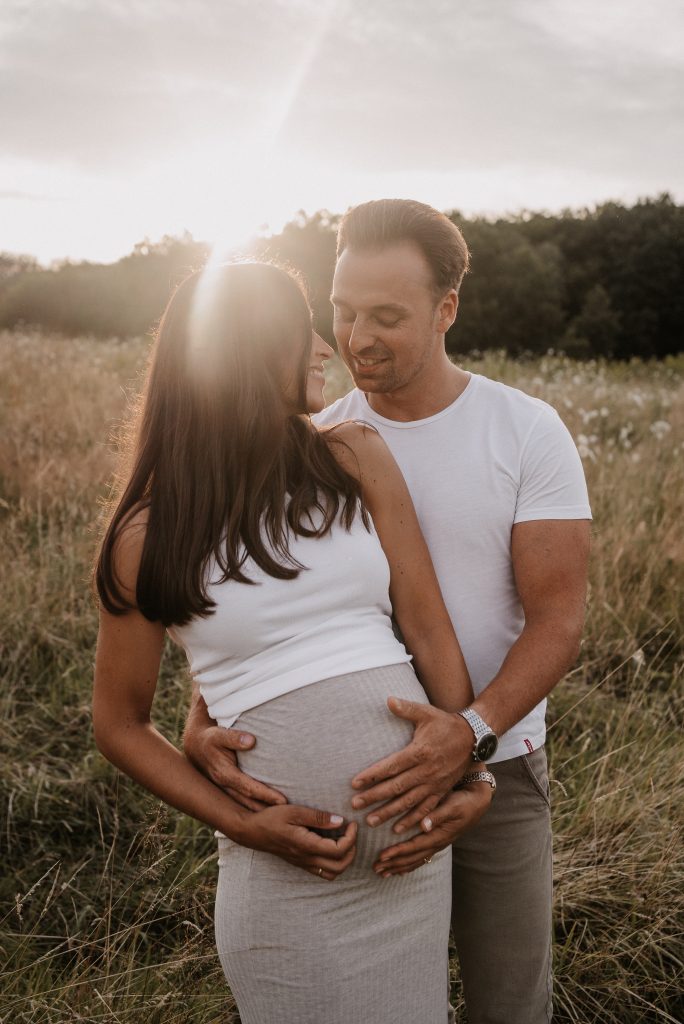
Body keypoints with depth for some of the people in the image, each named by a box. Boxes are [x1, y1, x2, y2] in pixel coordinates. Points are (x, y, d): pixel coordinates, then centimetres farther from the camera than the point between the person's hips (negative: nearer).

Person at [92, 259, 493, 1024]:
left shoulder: (355, 460, 2)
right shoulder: (151, 535, -5)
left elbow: (430, 627, 2)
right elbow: (118, 723, 2)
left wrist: (467, 768, -7)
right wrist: (241, 825, -9)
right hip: (288, 868, -3)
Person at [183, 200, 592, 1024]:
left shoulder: (529, 432, -13)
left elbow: (559, 619, -16)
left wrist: (470, 734, -33)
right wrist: (199, 721, -27)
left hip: (498, 766, -1)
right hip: (367, 772, 2)